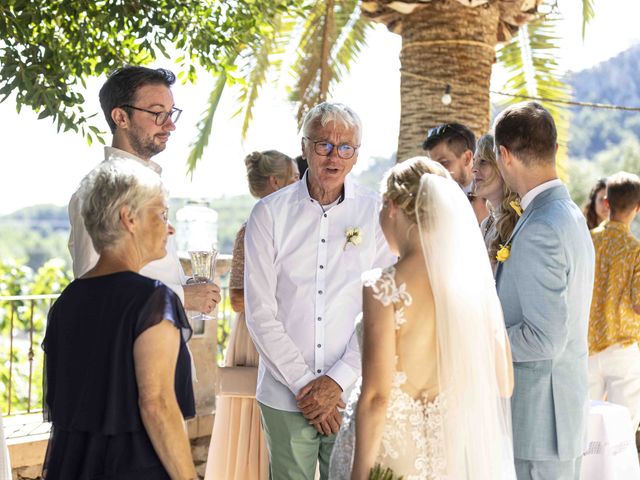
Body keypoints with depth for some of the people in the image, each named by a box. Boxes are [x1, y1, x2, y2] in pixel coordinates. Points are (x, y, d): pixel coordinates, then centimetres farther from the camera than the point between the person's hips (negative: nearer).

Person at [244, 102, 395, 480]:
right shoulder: (269, 214, 1)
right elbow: (261, 313, -2)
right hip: (285, 396, 0)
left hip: (353, 395, 0)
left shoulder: (377, 214, 1)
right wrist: (303, 384, -7)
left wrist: (338, 380, -10)